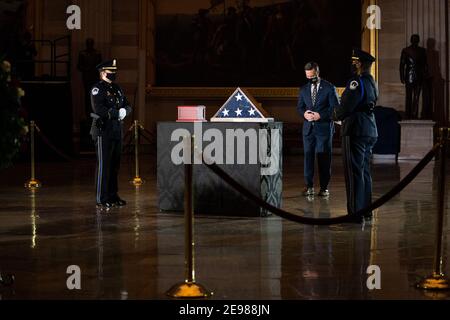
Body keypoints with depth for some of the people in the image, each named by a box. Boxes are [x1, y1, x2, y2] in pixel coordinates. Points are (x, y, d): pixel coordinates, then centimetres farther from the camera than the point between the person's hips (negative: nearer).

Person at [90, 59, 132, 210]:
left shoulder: (117, 89, 16)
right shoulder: (97, 89, -8)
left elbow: (127, 106, 13)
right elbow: (99, 109, -21)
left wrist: (124, 111, -10)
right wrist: (117, 113, -16)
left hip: (117, 132, 8)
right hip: (103, 131, -8)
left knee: (115, 165, 12)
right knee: (103, 166, -6)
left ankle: (112, 196, 20)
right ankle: (101, 200, -3)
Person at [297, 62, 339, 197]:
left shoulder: (329, 88, 0)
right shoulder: (304, 89, 14)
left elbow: (335, 107, -5)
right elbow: (299, 107, 16)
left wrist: (320, 115, -15)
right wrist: (304, 113, -7)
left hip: (324, 127, -4)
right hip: (308, 128, 4)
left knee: (324, 157, -3)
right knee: (308, 156, 1)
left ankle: (324, 187, 4)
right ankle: (309, 186, 8)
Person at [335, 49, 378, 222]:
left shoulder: (356, 83, -15)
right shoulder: (371, 82, 13)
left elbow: (345, 107, -19)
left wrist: (338, 114, 3)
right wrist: (344, 113, 14)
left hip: (355, 131, -9)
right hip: (370, 130, 9)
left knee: (354, 172, -5)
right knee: (364, 171, 15)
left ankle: (355, 212, -4)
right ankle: (366, 209, 22)